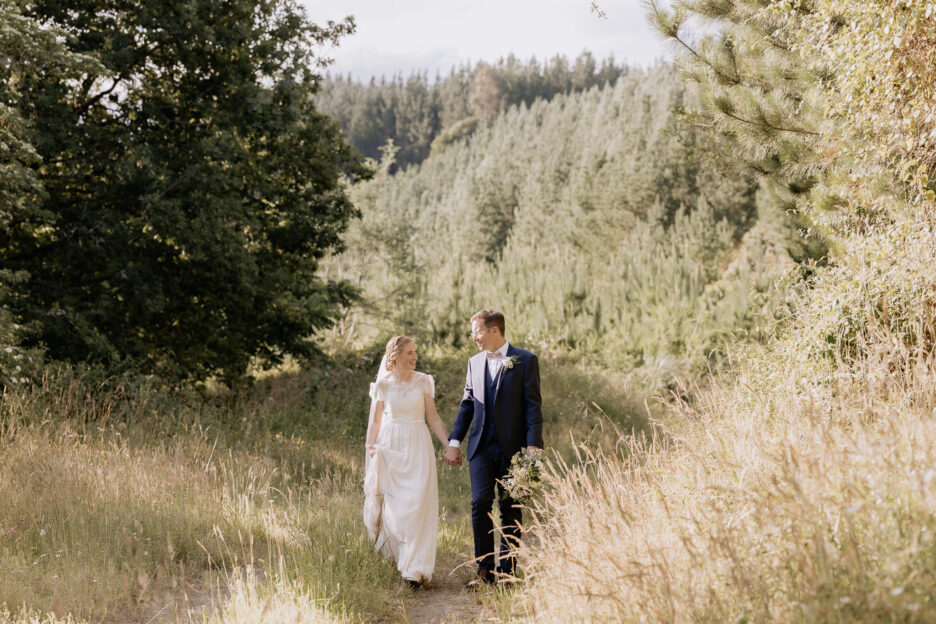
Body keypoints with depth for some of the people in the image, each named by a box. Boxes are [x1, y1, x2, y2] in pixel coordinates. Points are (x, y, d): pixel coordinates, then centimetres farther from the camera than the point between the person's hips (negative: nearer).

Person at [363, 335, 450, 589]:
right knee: (393, 506, 3)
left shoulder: (423, 381, 4)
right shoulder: (383, 384, 4)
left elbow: (433, 418, 6)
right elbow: (375, 421, 9)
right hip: (390, 447, 0)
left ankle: (415, 569, -6)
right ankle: (397, 555, 28)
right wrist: (369, 450, 1)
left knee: (418, 505, -9)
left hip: (418, 447, 0)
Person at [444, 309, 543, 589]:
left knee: (510, 509, 4)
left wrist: (533, 445, -14)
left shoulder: (525, 360, -3)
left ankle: (506, 571, 13)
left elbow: (533, 405, -7)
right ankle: (484, 569, 2)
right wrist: (454, 442, 10)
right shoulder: (474, 362, 12)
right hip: (481, 445, 3)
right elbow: (467, 404, 15)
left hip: (512, 446, -3)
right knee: (480, 503, -7)